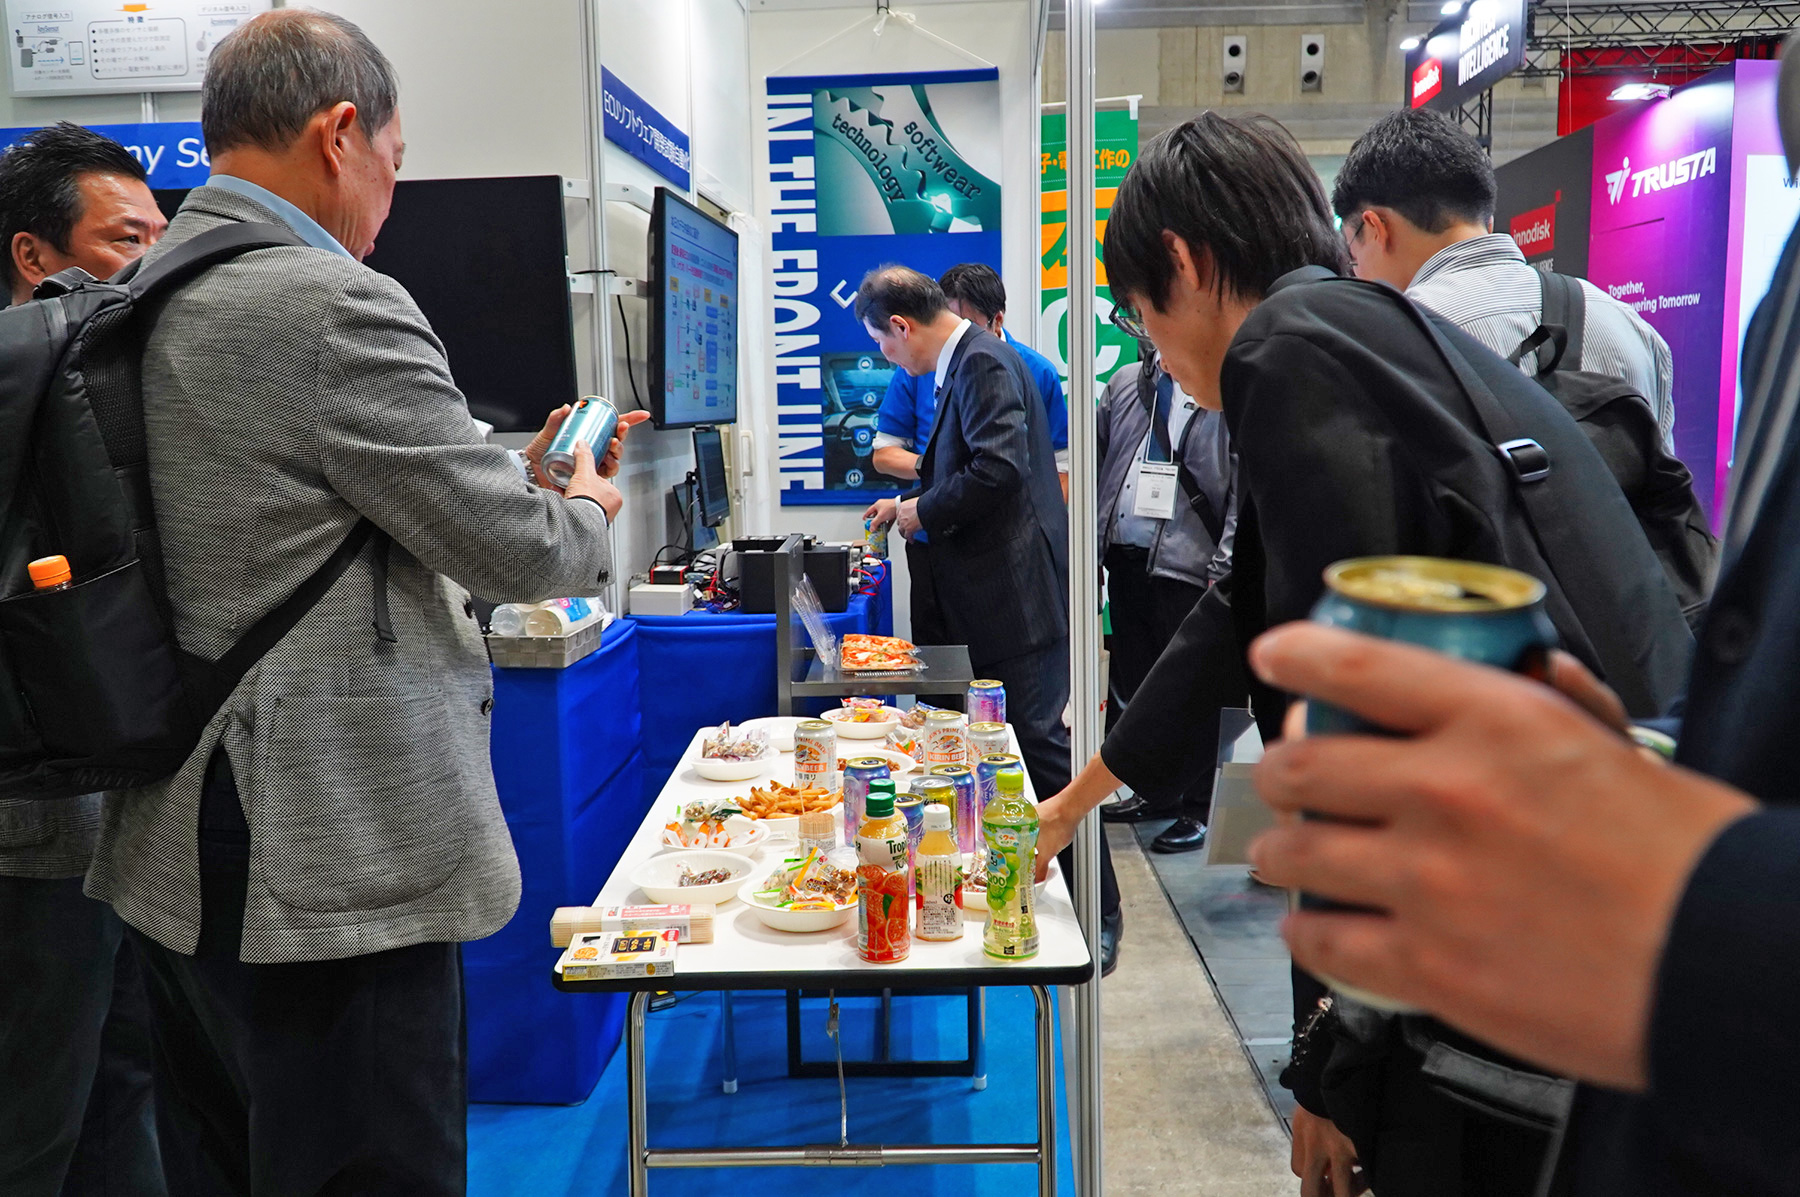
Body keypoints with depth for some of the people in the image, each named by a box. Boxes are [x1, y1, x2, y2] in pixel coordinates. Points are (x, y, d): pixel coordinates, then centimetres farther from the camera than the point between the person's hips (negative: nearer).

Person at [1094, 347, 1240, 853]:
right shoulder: (1125, 384, 14)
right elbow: (1097, 468, 17)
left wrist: (1224, 571, -16)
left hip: (1188, 567, -6)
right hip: (1126, 559, 6)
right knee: (1135, 683, 16)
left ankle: (1201, 808, 14)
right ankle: (1155, 790, 31)